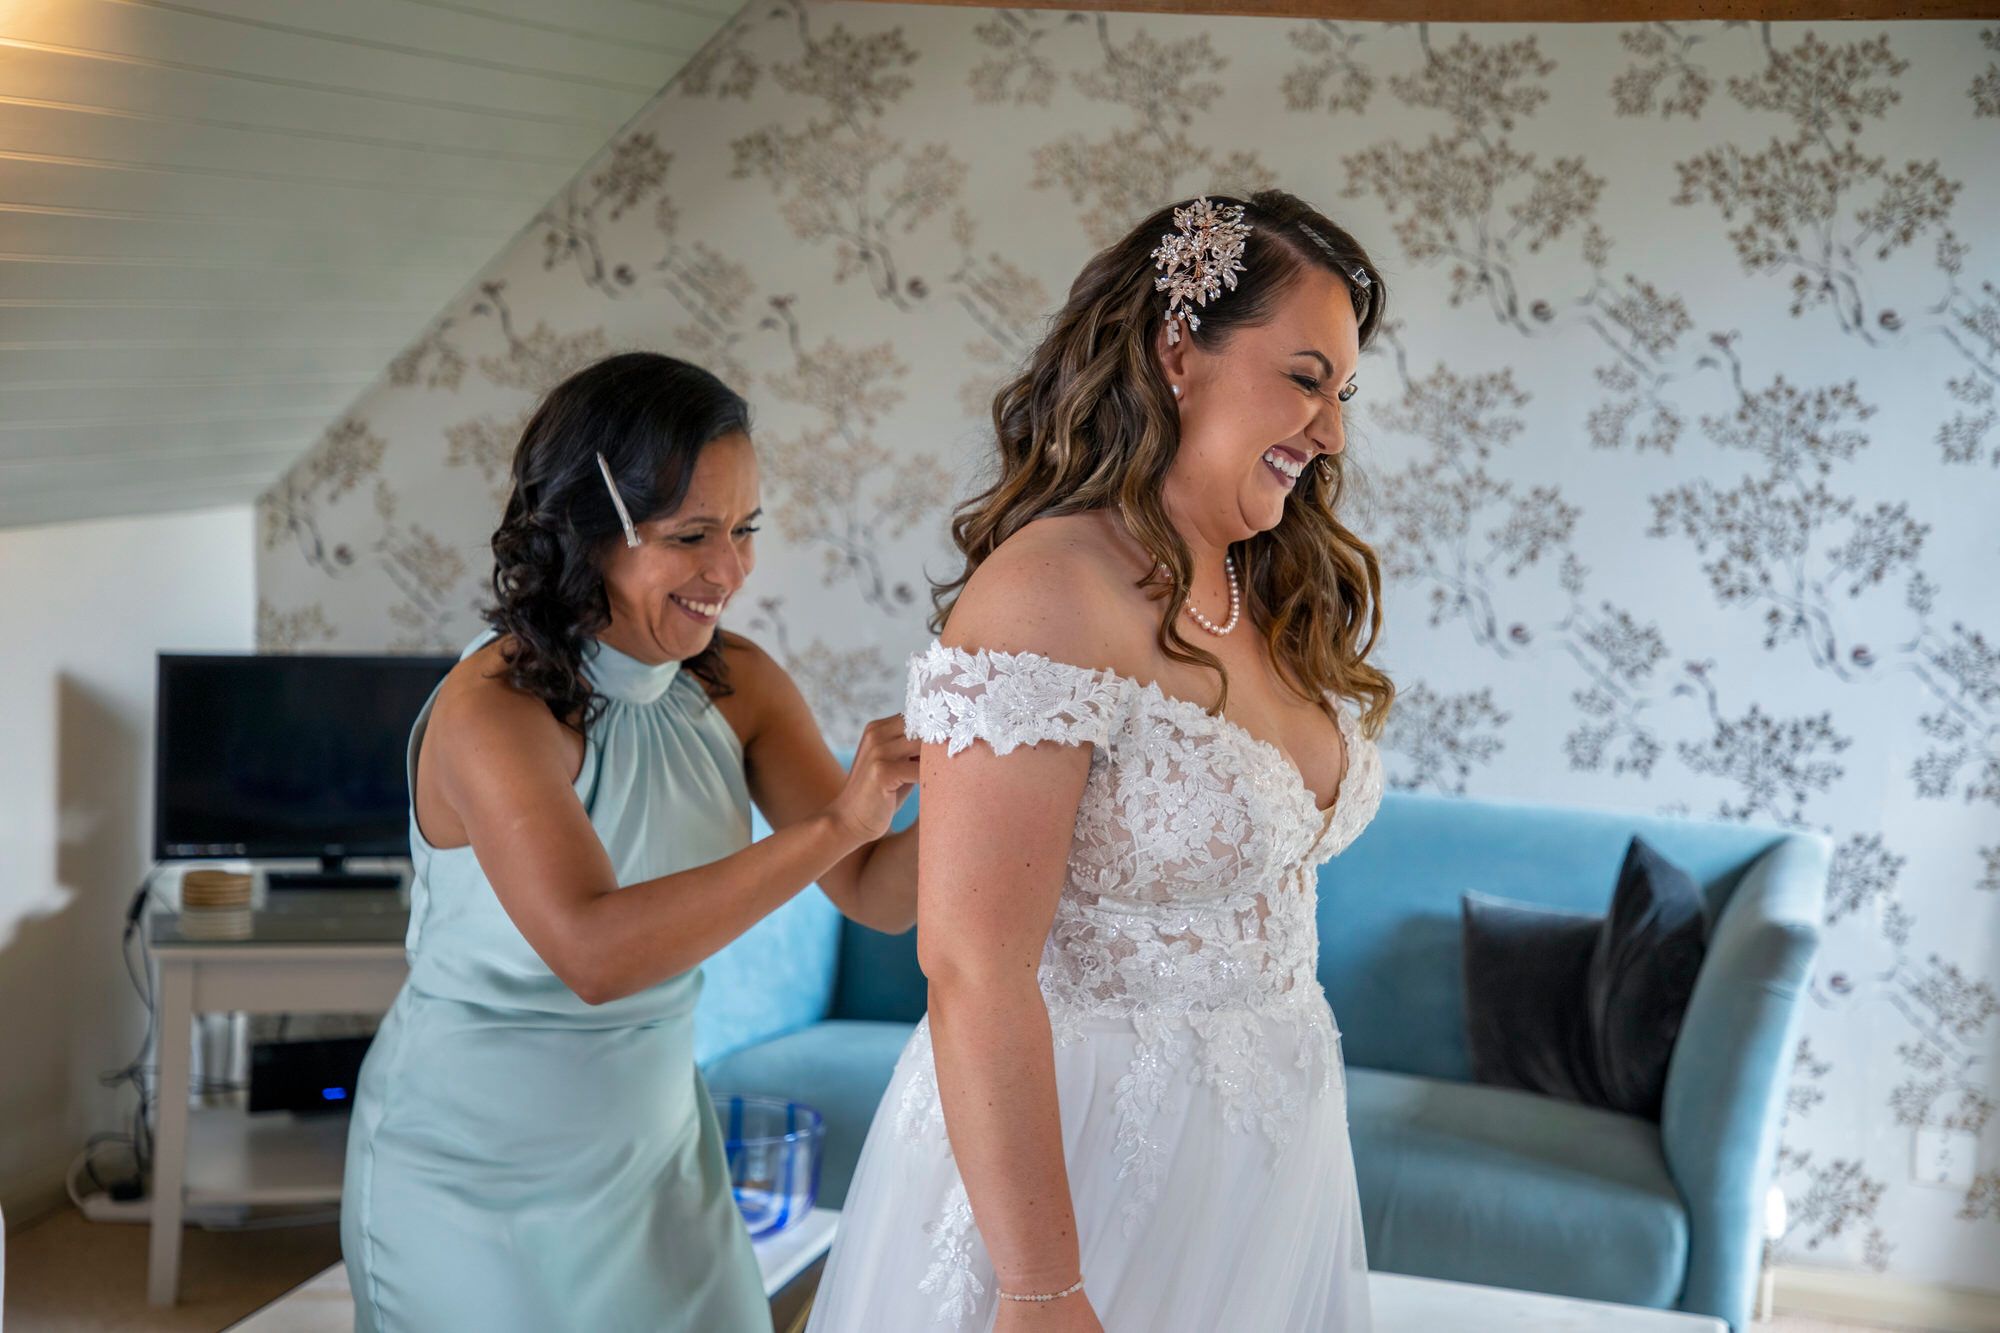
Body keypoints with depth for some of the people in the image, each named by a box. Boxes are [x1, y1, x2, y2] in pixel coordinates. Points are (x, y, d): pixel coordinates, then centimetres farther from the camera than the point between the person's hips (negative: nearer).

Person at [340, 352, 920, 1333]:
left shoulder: (737, 687, -5)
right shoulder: (493, 707, -24)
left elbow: (878, 894, -5)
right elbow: (593, 951, -36)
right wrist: (830, 827, -39)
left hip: (654, 1151, 6)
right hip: (475, 1175, -5)